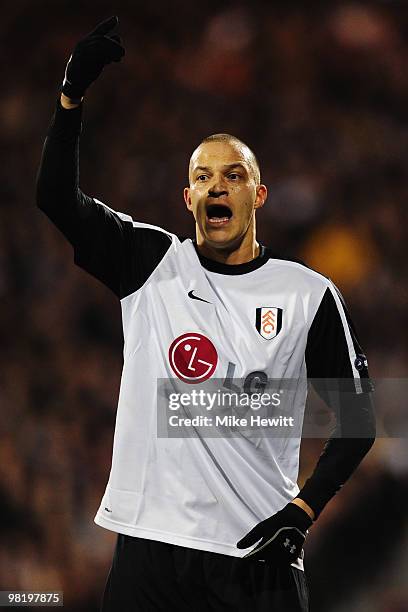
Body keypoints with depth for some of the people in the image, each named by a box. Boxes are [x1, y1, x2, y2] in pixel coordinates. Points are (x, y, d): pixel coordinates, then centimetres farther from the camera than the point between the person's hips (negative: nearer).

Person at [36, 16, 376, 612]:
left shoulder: (309, 294, 2)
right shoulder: (152, 264, 7)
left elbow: (358, 417, 6)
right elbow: (57, 198, -2)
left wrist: (302, 511, -6)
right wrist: (72, 95, -14)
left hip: (257, 554, -1)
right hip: (149, 544, 1)